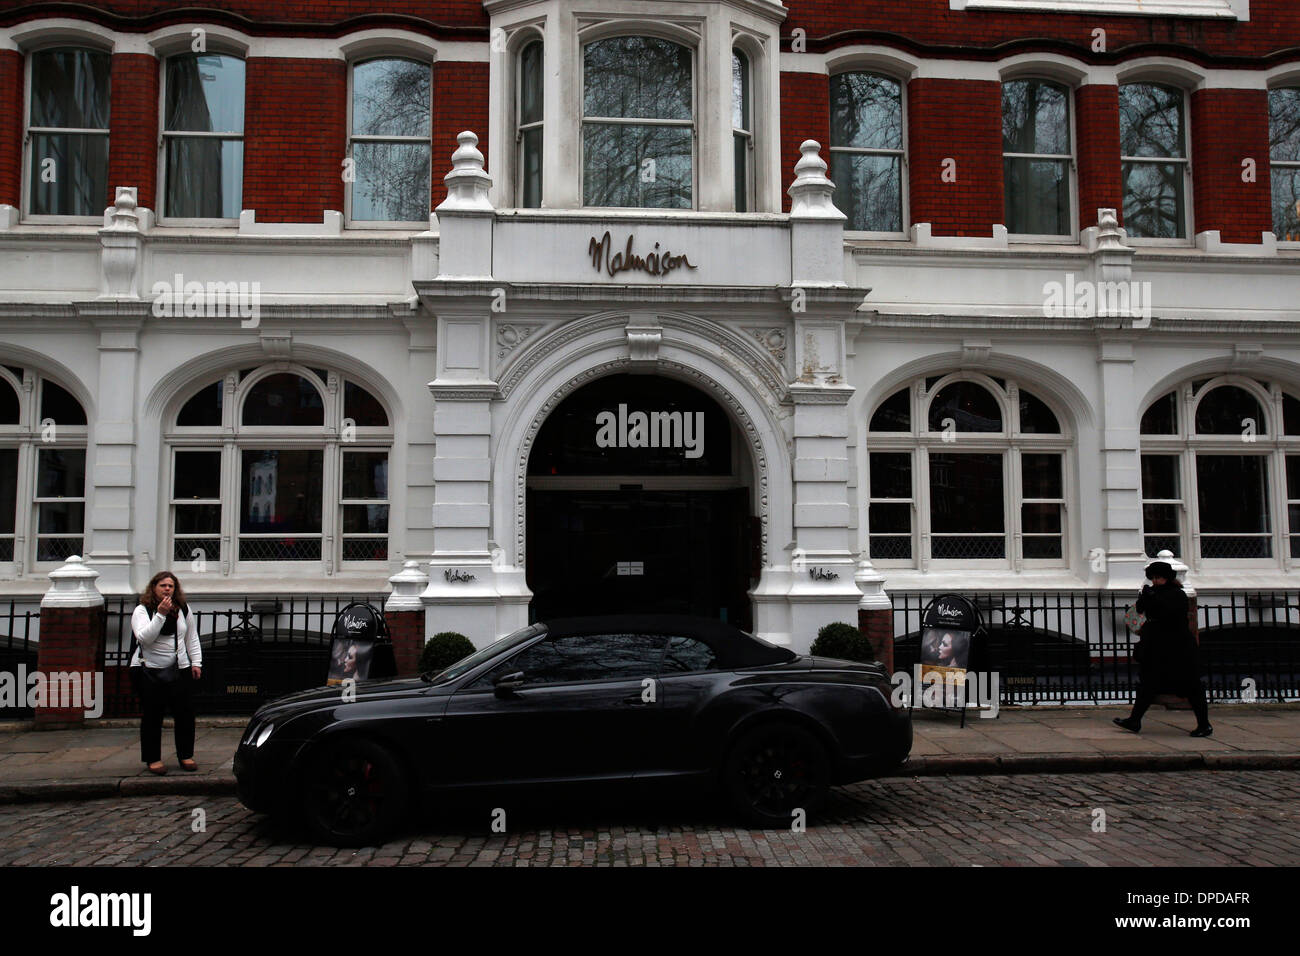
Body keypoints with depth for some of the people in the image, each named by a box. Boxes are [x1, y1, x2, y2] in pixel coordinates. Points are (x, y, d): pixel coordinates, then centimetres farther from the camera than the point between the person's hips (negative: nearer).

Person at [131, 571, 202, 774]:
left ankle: (186, 755, 16)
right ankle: (153, 759, 12)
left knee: (185, 713, 3)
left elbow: (192, 638, 18)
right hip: (150, 671, -3)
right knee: (152, 716, 1)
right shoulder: (142, 610, -3)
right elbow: (144, 638, -18)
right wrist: (161, 614, -24)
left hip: (180, 670, 3)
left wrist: (196, 662, 11)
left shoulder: (183, 609, 10)